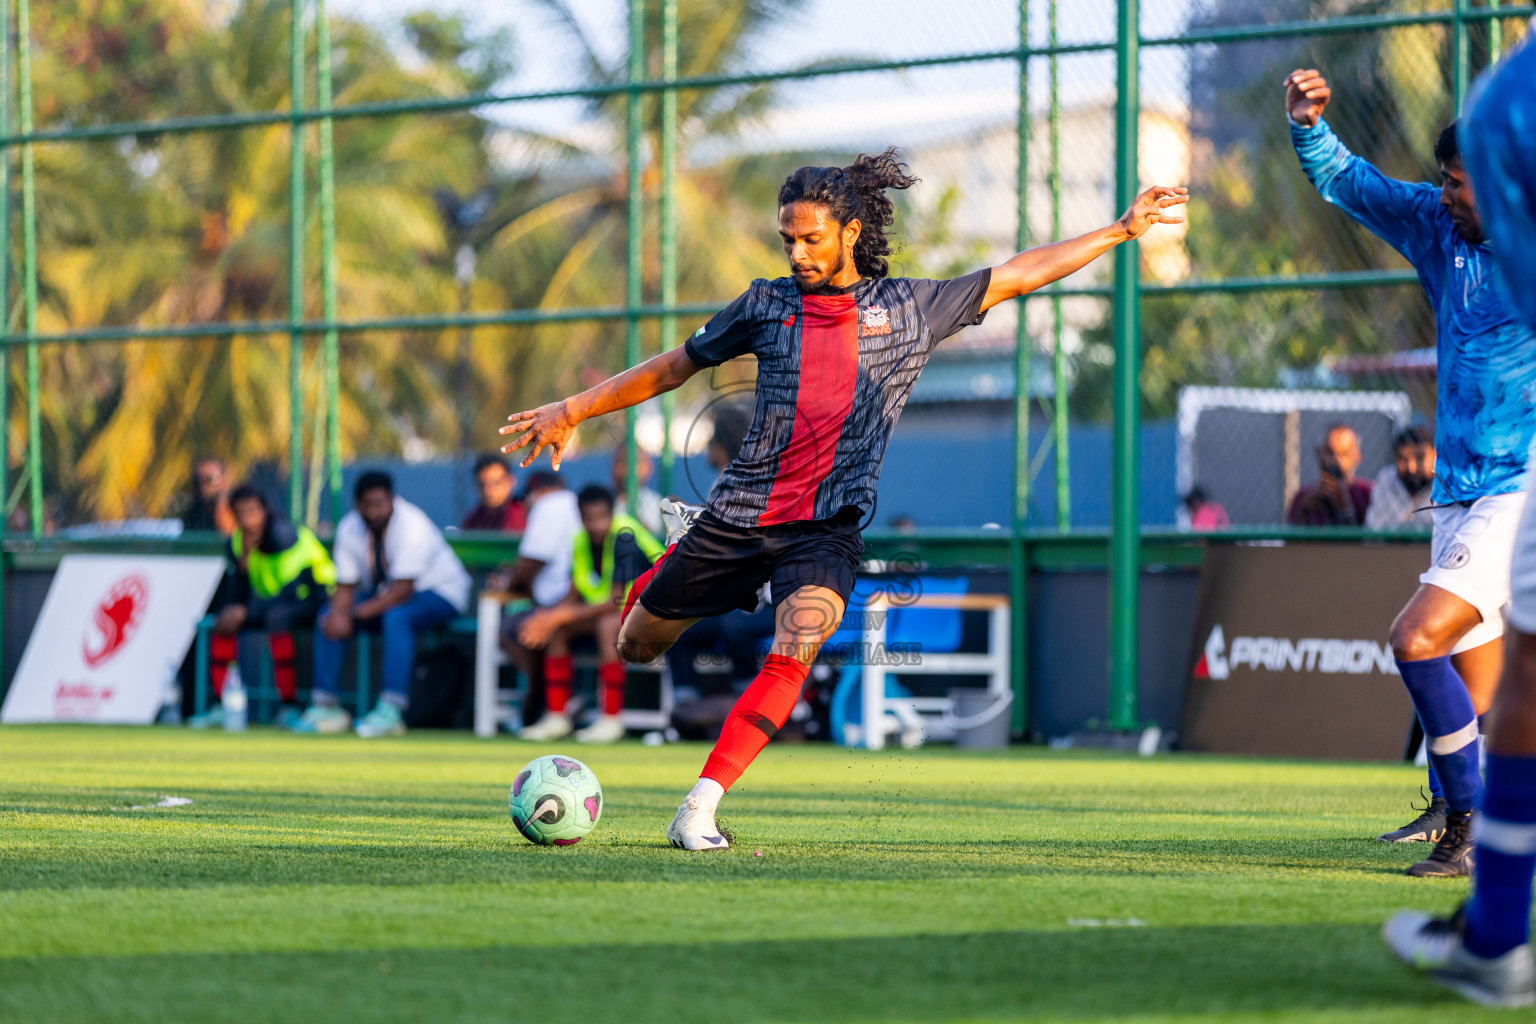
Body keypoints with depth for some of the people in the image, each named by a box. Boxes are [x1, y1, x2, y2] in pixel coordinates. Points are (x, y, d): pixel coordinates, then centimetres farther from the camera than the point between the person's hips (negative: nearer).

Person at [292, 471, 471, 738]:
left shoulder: (412, 525, -27)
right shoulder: (350, 528, -7)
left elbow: (403, 589, -30)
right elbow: (345, 586, -7)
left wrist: (357, 613, -33)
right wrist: (340, 613, -30)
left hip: (439, 594, -7)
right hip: (384, 593, 7)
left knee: (396, 617, -37)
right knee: (329, 615, -10)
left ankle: (391, 712, -40)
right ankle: (327, 707, -8)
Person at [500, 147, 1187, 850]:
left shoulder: (911, 309, 4)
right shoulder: (768, 305, 6)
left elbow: (1021, 274, 10)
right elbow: (674, 367, 16)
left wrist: (1124, 229, 8)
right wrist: (572, 411, 14)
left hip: (826, 528, -2)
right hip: (738, 512, 2)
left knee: (793, 655, -27)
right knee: (637, 646, 11)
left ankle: (698, 811, -25)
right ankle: (674, 559, 47)